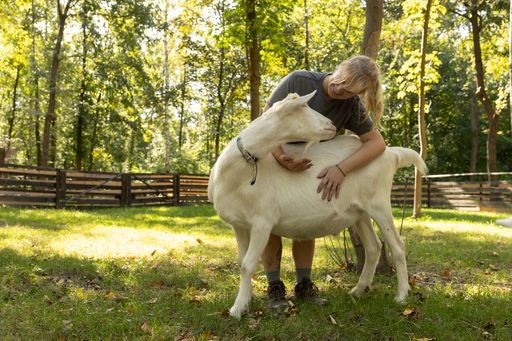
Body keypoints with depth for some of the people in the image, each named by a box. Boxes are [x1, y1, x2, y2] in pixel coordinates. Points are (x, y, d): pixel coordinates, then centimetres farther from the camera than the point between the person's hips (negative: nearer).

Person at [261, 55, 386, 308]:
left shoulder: (351, 106, -21)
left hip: (308, 164, 3)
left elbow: (377, 143, -24)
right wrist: (282, 158, -42)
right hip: (273, 158, -3)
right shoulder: (297, 81, -30)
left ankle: (304, 285, 12)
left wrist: (342, 169, -37)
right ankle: (274, 287, 2)